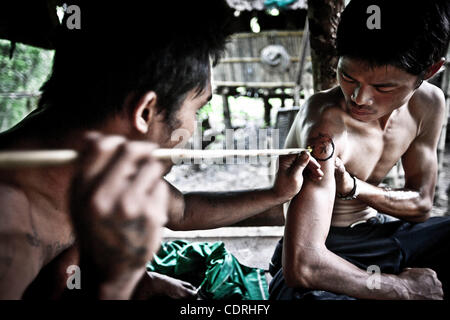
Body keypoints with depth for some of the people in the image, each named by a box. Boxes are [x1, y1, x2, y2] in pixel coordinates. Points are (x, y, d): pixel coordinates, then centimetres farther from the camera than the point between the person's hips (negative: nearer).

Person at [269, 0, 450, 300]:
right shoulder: (326, 121, -29)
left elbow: (421, 205, 4)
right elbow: (301, 266, -37)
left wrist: (351, 187, -19)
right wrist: (405, 287, -22)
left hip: (381, 234, 7)